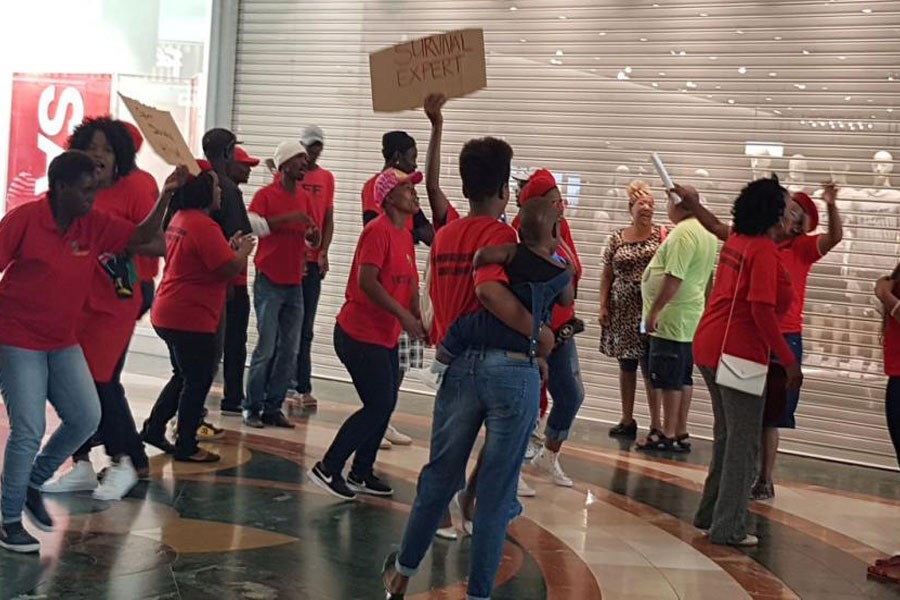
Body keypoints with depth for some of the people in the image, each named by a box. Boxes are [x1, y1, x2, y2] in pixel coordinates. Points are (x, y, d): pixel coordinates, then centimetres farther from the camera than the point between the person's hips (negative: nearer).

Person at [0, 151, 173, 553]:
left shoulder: (94, 225, -1)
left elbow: (141, 236, 1)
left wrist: (165, 196, -13)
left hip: (63, 343, 6)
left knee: (86, 418, 3)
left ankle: (32, 483, 26)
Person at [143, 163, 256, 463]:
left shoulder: (178, 219, 12)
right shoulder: (203, 225, -19)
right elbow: (229, 269, -21)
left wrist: (231, 247, 11)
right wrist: (244, 250, -2)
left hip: (170, 315, 10)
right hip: (191, 318, -10)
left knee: (185, 376, 23)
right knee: (198, 381, 3)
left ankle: (154, 428, 27)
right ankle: (186, 446, 11)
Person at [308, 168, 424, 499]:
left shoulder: (405, 236, 13)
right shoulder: (378, 230, -16)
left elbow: (408, 282, 18)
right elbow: (367, 281, -25)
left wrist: (417, 319, 4)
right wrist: (404, 315, -22)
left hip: (386, 337, 10)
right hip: (361, 335, -10)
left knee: (385, 405, 12)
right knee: (378, 406, -9)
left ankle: (361, 473, 23)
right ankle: (328, 468, 1)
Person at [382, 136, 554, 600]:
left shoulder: (444, 236, 10)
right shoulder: (500, 233, -10)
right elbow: (489, 288, -27)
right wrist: (539, 333, -18)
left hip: (457, 367, 6)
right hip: (510, 368, -5)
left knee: (439, 476, 20)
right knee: (496, 489, 5)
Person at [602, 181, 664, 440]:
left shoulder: (662, 234, 0)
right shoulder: (617, 238, 7)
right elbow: (607, 275, 10)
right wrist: (603, 305, 4)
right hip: (623, 311, 3)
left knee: (650, 366, -5)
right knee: (626, 365, 10)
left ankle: (656, 424, 2)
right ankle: (627, 420, 21)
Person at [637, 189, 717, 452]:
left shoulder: (683, 233, -18)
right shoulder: (706, 232, 12)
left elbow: (674, 278, -24)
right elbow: (709, 276, 19)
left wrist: (654, 311, -20)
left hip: (671, 319, -10)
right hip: (690, 318, 10)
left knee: (669, 380, -3)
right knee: (683, 378, 13)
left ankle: (668, 435, 2)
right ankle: (681, 433, 18)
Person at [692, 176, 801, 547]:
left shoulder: (736, 241, 8)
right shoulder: (765, 251, -15)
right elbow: (762, 309, -21)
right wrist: (789, 361, -19)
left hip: (709, 346, 9)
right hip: (738, 352, -9)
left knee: (727, 435, 20)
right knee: (744, 441, 0)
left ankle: (711, 514, 29)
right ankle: (729, 528, 4)